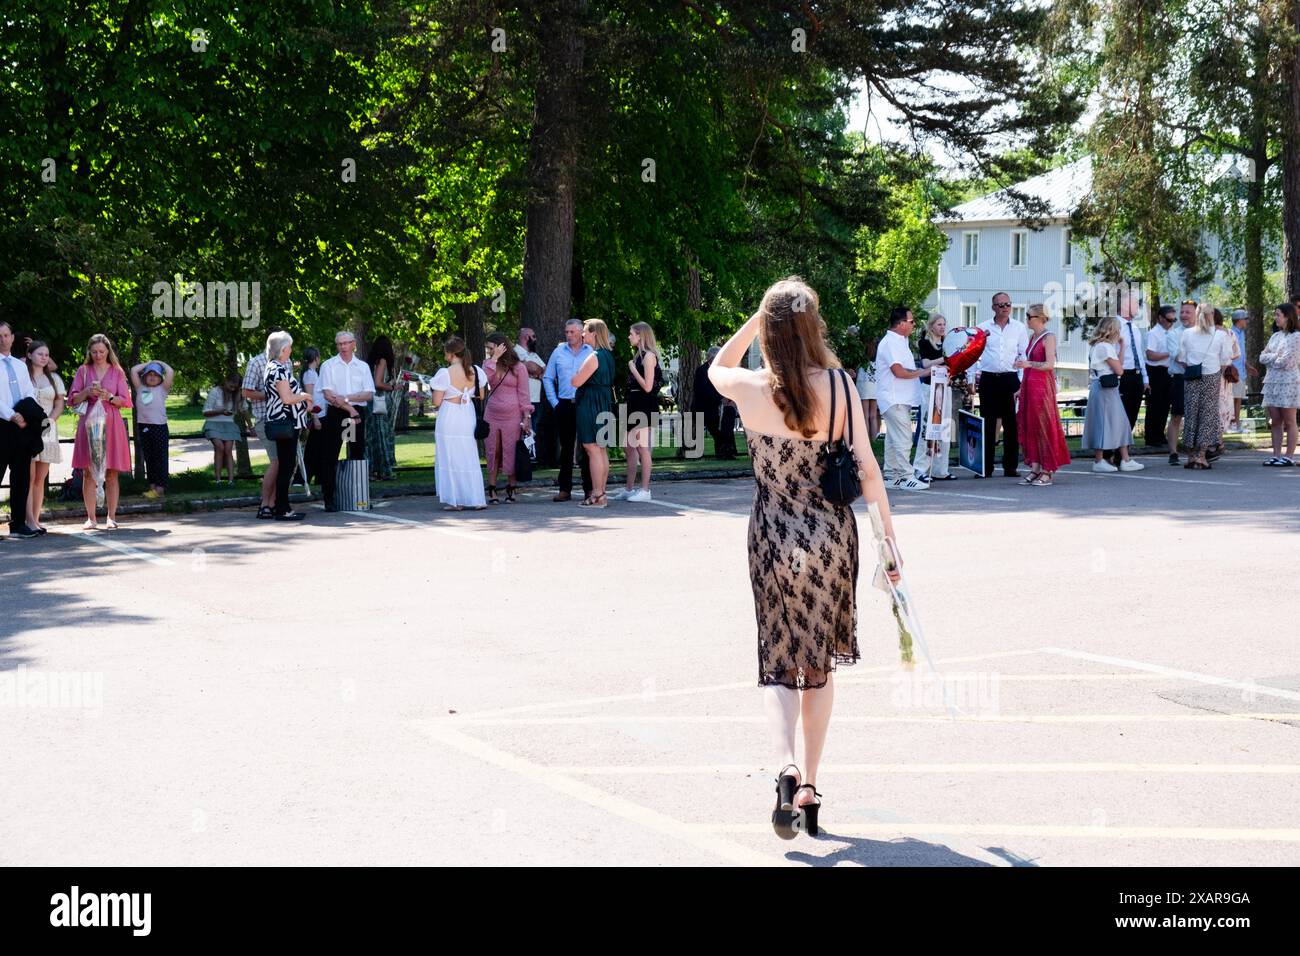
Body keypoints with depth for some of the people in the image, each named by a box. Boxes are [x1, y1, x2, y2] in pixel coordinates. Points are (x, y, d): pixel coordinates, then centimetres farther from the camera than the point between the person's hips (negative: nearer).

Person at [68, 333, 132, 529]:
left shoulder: (117, 372, 9)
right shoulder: (83, 371, 10)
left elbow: (126, 401, 6)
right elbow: (73, 399, 7)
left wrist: (109, 397, -12)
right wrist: (87, 392, -11)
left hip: (111, 424, 0)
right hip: (89, 423, 0)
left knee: (111, 473, -1)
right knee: (88, 472, -3)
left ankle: (111, 517, 4)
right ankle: (91, 518, 1)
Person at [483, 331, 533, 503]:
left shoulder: (518, 367, -1)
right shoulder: (489, 364, 10)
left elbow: (523, 393, -2)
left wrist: (526, 417, -6)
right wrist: (495, 359, -13)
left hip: (512, 416, -3)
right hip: (492, 414, 4)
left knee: (511, 453, 0)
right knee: (493, 452, 2)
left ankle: (510, 490, 8)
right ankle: (492, 490, 4)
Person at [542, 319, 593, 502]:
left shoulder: (592, 352, 2)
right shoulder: (559, 352, 10)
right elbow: (547, 378, 14)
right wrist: (554, 402, 5)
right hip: (564, 405, 3)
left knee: (587, 447, -1)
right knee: (566, 447, 6)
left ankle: (589, 489, 3)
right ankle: (565, 489, 10)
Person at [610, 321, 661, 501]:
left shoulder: (649, 356, -12)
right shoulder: (638, 355, 15)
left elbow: (648, 386, -19)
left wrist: (633, 369, -13)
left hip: (645, 406, -10)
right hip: (634, 405, 10)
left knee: (642, 448, -6)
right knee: (628, 447, 12)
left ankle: (645, 491, -2)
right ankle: (629, 489, 18)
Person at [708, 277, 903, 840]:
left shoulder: (749, 390, -8)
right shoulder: (838, 385, -8)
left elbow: (716, 367, 17)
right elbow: (867, 467, -5)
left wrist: (759, 318, 12)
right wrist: (889, 535, 3)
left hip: (773, 540, -1)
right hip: (832, 536, 1)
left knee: (780, 665, 8)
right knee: (820, 663, 15)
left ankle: (787, 767, -17)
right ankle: (809, 787, 16)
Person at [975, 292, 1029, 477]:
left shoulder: (1019, 328, 8)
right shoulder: (983, 328, 8)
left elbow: (1025, 356, 6)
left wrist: (1022, 381, -1)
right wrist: (974, 376, -3)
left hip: (1010, 379, 0)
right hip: (988, 379, 0)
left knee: (1011, 424, 1)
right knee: (987, 424, 1)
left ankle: (1010, 466, 7)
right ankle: (986, 467, 5)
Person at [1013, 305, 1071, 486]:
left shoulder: (1049, 338, -7)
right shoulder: (1032, 337, 15)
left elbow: (1050, 364, -16)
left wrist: (1028, 364, -30)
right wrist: (1021, 388, 16)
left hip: (1042, 386, -8)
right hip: (1029, 386, 8)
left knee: (1043, 426, -5)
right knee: (1028, 427, 4)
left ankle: (1047, 472, -1)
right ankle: (1034, 469, 8)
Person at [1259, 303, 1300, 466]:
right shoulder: (1275, 336, 16)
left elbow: (1287, 361, -15)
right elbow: (1262, 357, 11)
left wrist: (1270, 359, 1)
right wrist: (1276, 357, -6)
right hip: (1272, 381, 7)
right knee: (1275, 422, 5)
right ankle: (1276, 456, 8)